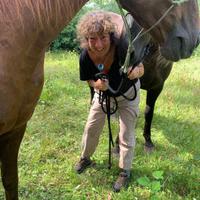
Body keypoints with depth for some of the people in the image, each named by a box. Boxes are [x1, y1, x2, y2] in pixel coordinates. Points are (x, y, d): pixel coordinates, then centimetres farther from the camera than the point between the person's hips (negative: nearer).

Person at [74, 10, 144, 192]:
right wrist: (97, 84, -35)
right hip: (103, 93, 3)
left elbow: (141, 69, -23)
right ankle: (86, 158, 44)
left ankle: (125, 172, 28)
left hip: (128, 94, -2)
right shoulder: (85, 57, -29)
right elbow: (89, 80, -11)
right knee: (91, 128, 15)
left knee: (127, 134, 5)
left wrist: (135, 72, -48)